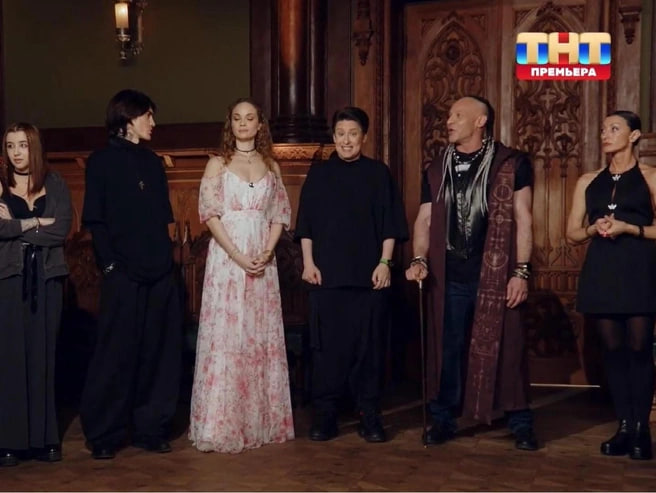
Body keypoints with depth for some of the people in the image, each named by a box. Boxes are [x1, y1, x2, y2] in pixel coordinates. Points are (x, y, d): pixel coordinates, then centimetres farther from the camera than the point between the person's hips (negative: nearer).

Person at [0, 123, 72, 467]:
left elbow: (62, 230, -6)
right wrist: (35, 223, -9)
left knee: (43, 356, 5)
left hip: (47, 279, 1)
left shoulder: (55, 185, 8)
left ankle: (44, 437, 11)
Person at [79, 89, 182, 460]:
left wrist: (166, 257, 8)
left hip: (161, 273, 5)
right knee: (117, 354, -2)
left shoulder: (153, 162, 17)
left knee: (159, 353, 6)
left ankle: (151, 428, 17)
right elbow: (94, 220, -3)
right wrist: (111, 264, -10)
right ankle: (104, 436, 9)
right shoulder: (102, 161, 1)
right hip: (124, 274, -5)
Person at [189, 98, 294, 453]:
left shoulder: (270, 166, 13)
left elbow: (280, 214, 10)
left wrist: (266, 253, -7)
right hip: (226, 258, -3)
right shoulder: (218, 164, 5)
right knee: (225, 337, -5)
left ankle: (262, 421, 15)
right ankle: (222, 425, 0)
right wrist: (238, 256, -14)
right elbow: (210, 214, -4)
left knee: (263, 338, 6)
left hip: (262, 260, 3)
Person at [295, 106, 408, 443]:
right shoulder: (318, 174, 8)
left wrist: (384, 263, -4)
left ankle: (369, 417, 12)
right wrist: (308, 263, 0)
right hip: (326, 275, 1)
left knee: (369, 346, 2)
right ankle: (324, 415, 12)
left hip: (369, 276, -1)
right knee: (327, 346, 3)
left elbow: (390, 225, 4)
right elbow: (306, 225, 8)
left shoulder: (379, 174, 5)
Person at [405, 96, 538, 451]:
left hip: (496, 275, -3)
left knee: (505, 348, 1)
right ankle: (443, 420, 21)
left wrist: (521, 271, -9)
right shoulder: (436, 169, 11)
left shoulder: (511, 164, -1)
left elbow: (522, 219, -3)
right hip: (449, 277, 3)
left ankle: (520, 424, 14)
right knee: (447, 349, 9)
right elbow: (424, 220, 10)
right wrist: (420, 260, -6)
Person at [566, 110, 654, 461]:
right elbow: (573, 233, 13)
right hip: (601, 271, 4)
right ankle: (624, 426, 12)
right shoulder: (588, 181, 13)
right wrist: (594, 228, -6)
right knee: (613, 350, 5)